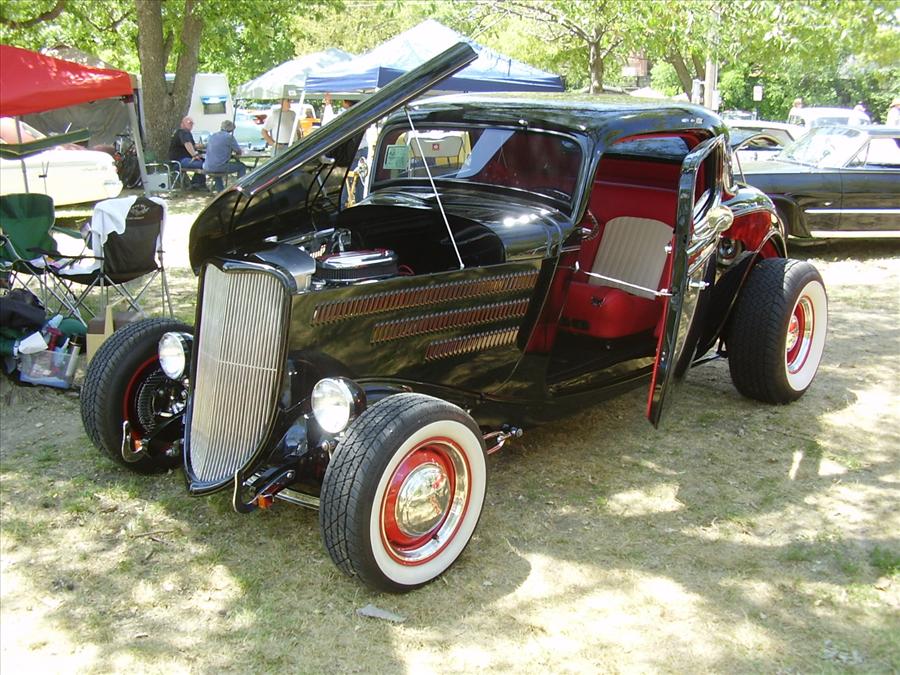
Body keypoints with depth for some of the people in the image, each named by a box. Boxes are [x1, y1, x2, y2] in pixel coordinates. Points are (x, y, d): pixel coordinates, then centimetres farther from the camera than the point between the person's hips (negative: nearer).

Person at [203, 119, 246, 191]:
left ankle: (220, 190, 37)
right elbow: (239, 152, 0)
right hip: (220, 167, -7)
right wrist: (237, 152, 25)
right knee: (242, 166, 11)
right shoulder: (229, 137, -5)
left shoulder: (212, 136, 15)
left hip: (207, 167, 7)